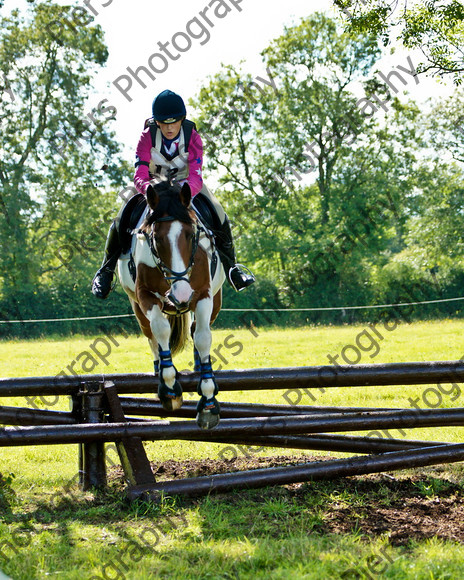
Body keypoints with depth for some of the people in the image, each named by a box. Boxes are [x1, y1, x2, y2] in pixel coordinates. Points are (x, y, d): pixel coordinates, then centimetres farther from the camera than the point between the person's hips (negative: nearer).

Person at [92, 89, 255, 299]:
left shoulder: (192, 138, -28)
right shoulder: (147, 137, -27)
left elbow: (196, 178, -36)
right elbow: (139, 177, -32)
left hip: (186, 183, 0)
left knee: (219, 217, -19)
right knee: (121, 220, -19)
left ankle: (231, 267, 5)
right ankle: (106, 270, 5)